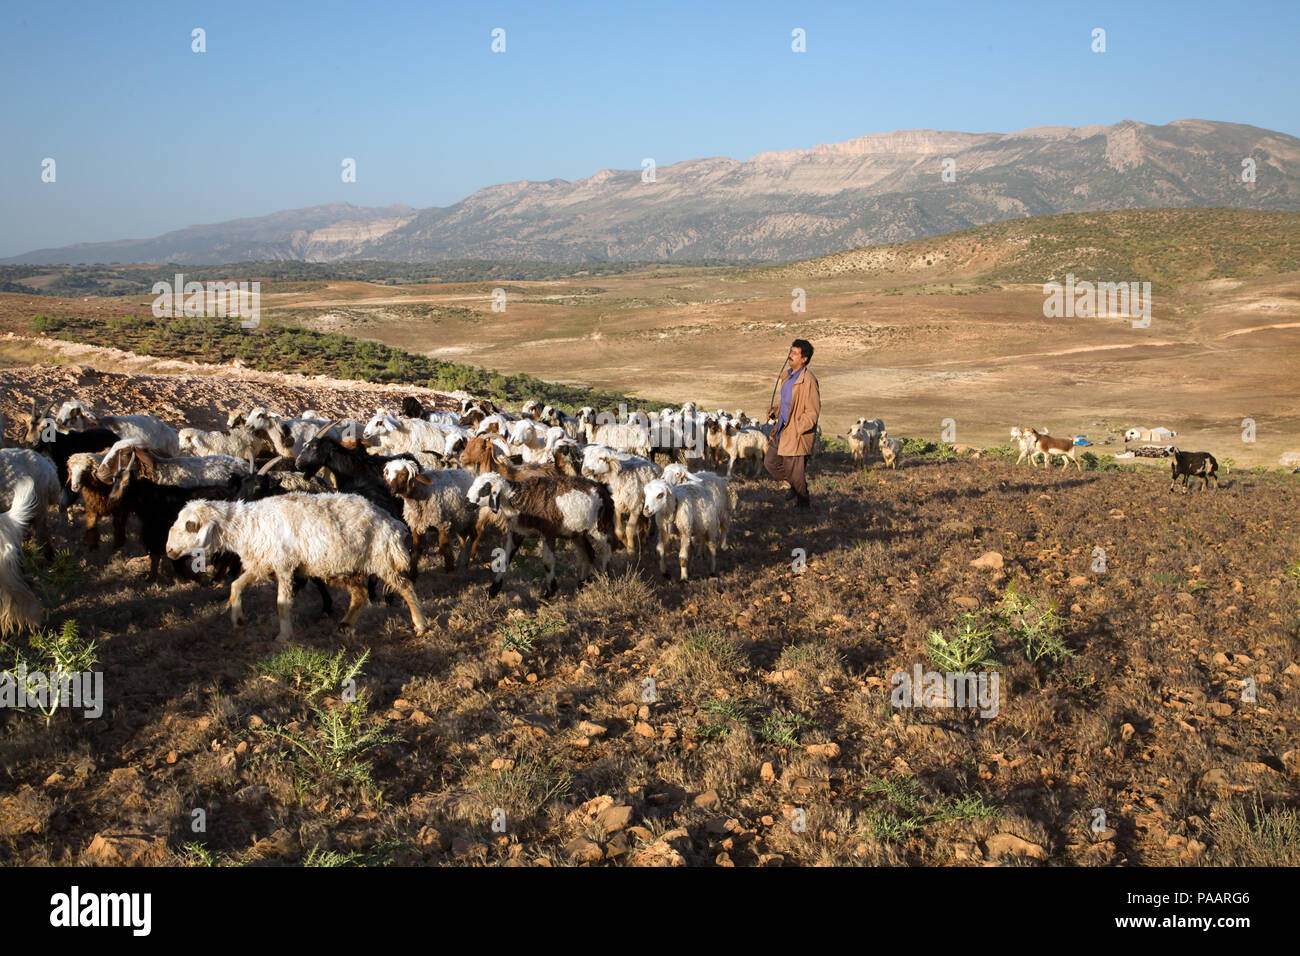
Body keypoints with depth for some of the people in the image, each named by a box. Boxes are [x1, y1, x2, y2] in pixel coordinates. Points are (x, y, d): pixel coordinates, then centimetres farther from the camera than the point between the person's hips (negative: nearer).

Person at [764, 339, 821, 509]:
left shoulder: (808, 381, -21)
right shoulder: (786, 375, 6)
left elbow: (812, 412, -20)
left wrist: (795, 430, -22)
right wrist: (775, 410, 3)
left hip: (798, 433, -9)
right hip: (782, 428, 9)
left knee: (794, 472, 3)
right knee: (770, 462, 17)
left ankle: (804, 503, 26)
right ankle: (795, 485, 37)